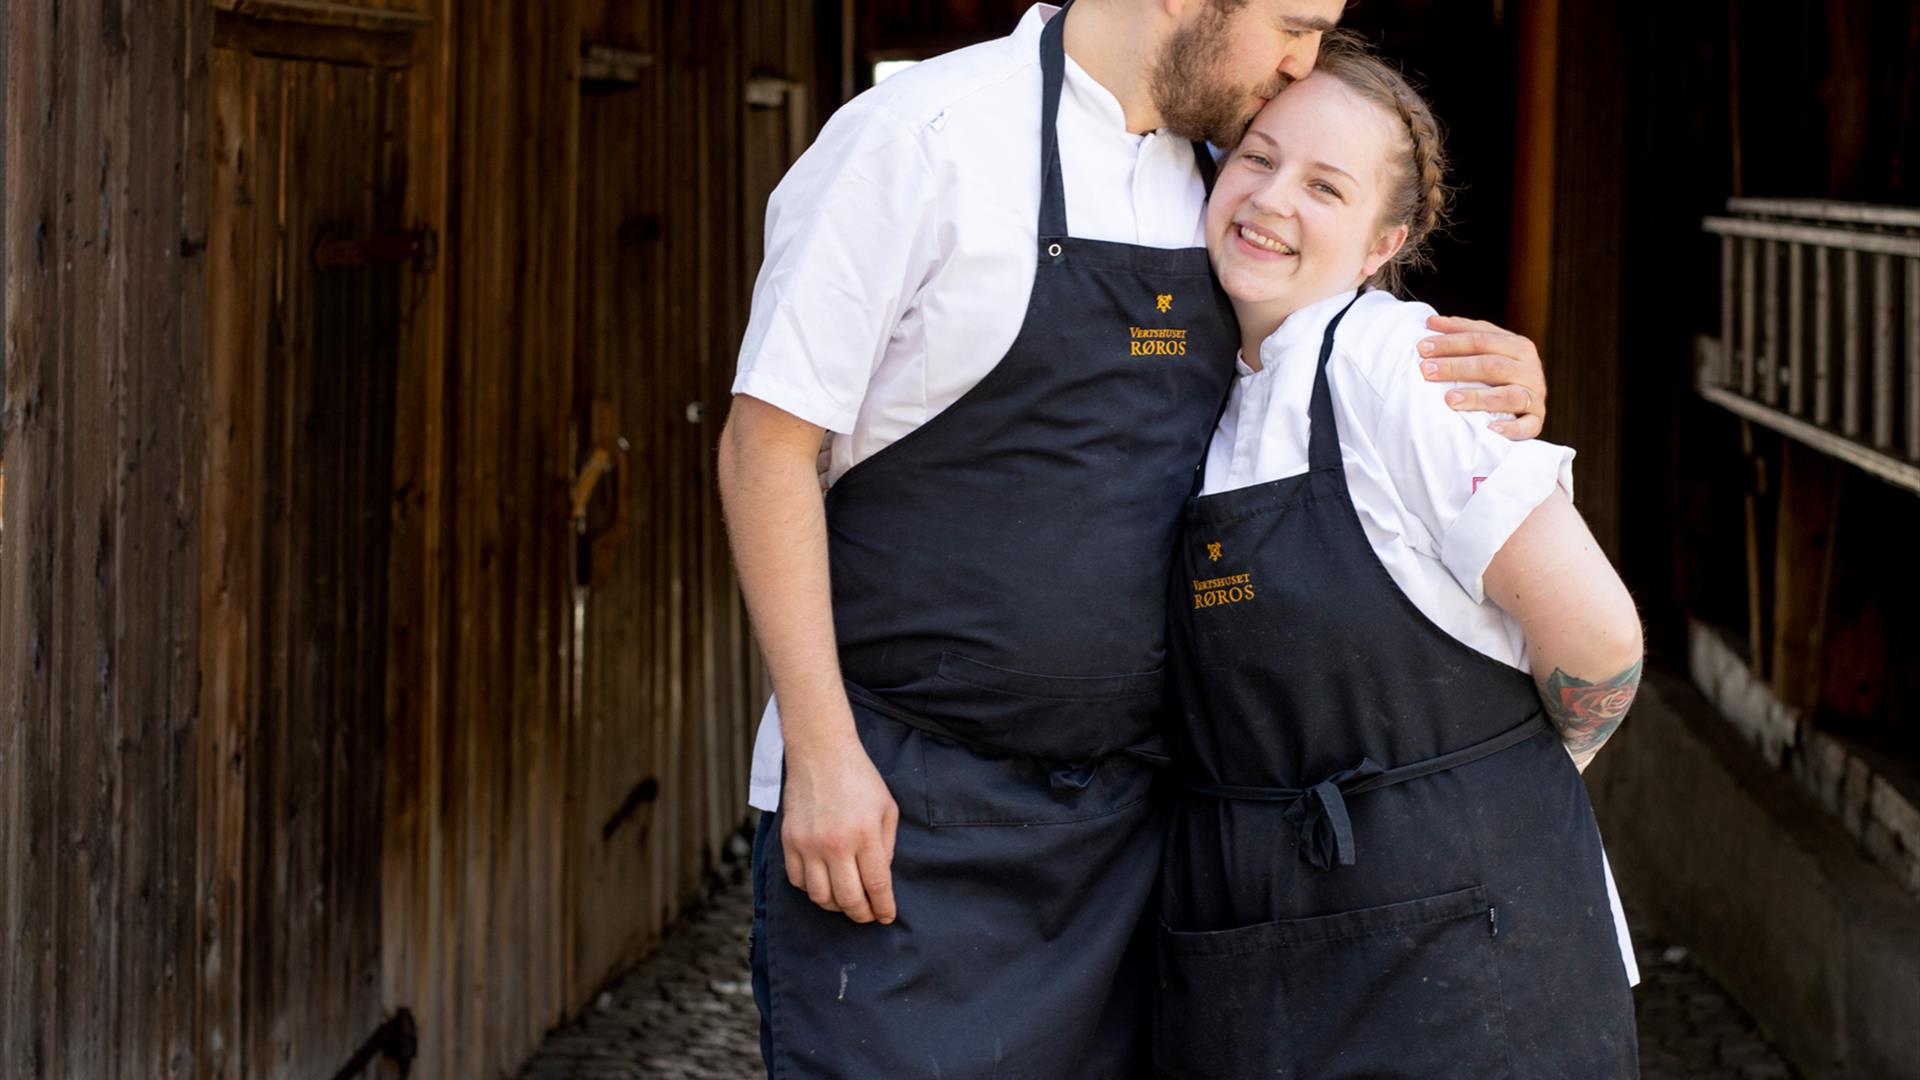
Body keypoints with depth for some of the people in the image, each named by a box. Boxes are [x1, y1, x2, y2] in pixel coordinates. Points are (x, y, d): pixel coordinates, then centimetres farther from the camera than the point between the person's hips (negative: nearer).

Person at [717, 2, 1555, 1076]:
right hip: (901, 803, -6)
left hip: (1122, 815, 6)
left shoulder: (1219, 183, 10)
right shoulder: (927, 134, -10)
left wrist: (1499, 389, 2)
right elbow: (768, 438, -10)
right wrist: (821, 753, -15)